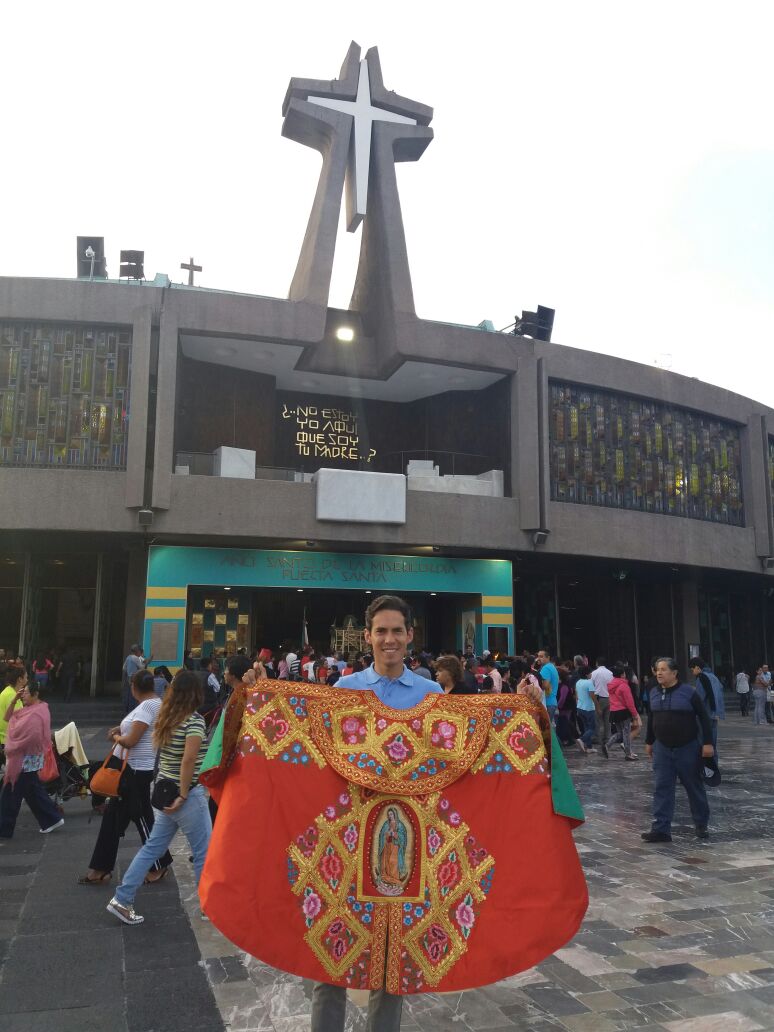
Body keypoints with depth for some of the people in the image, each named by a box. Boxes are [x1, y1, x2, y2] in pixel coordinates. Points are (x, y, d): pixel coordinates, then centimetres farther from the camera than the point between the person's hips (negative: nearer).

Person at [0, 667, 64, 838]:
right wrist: (15, 699, 0)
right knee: (33, 790, 16)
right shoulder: (29, 709, 11)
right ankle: (52, 819, 22)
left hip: (25, 760, -10)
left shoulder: (36, 713, -20)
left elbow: (29, 737, -24)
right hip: (26, 759, 10)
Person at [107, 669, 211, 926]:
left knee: (153, 848, 17)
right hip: (188, 796, -7)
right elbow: (188, 760, -27)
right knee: (204, 853, 7)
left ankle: (122, 900, 19)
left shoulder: (165, 719, 5)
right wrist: (183, 796, -19)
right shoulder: (194, 720, -18)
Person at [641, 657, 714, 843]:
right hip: (662, 749, 4)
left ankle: (701, 825, 27)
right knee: (661, 789, -1)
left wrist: (707, 743, -12)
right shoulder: (654, 693, 4)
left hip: (688, 748, -4)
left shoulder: (689, 692, -11)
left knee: (694, 788, 10)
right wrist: (649, 742, 19)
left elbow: (704, 718, -8)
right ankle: (661, 829, 2)